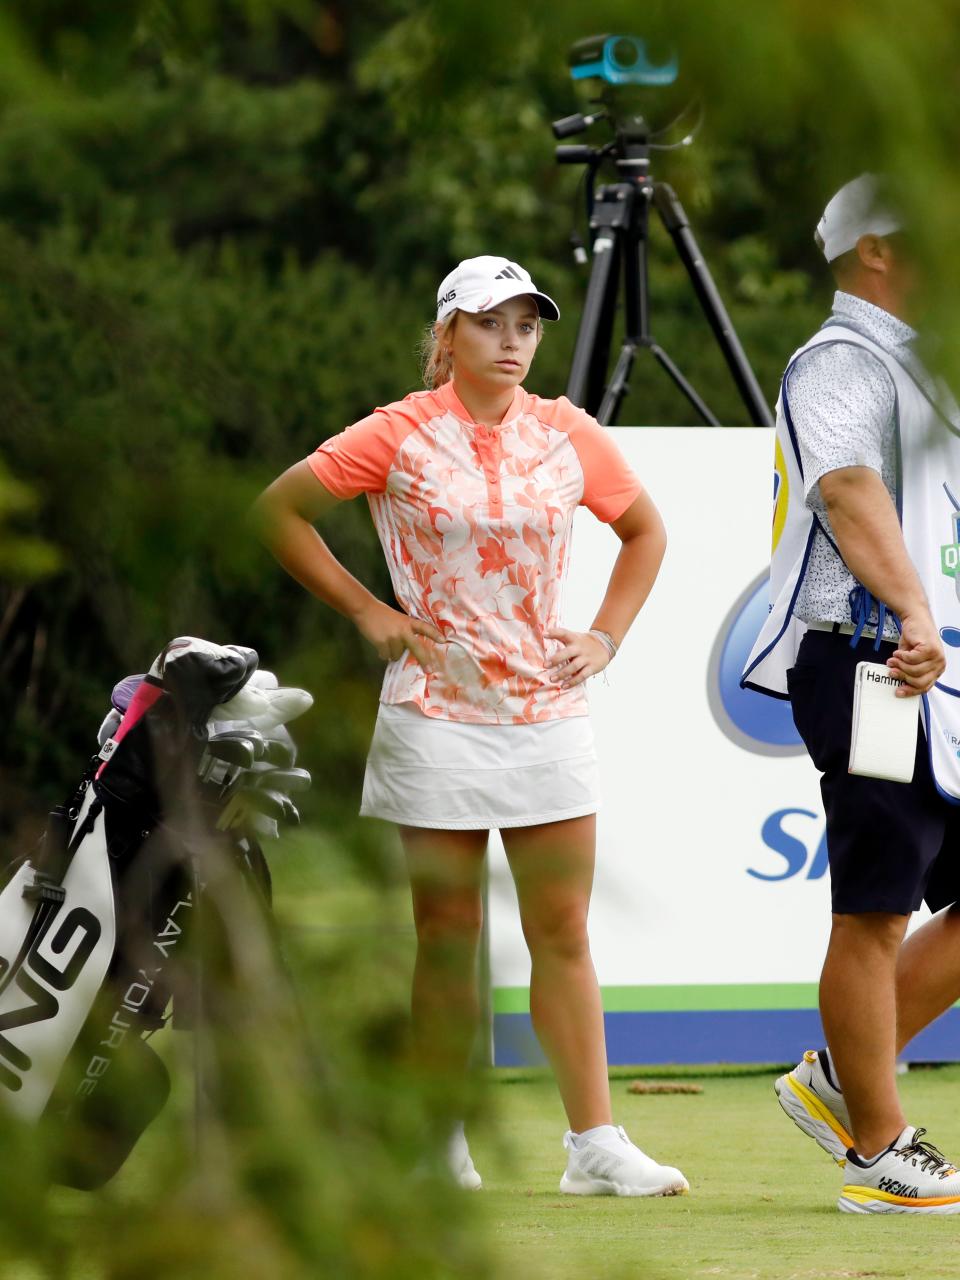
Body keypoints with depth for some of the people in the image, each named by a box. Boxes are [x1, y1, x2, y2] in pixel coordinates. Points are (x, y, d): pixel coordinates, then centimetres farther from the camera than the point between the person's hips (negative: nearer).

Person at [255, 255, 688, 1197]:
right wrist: (365, 610, 0)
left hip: (548, 708, 3)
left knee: (562, 931, 0)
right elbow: (279, 509, 3)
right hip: (437, 712, -3)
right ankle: (439, 1144, 11)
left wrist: (607, 635, 9)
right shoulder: (400, 436, -4)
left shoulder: (570, 436, 5)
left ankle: (594, 1143, -1)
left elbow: (644, 530, 21)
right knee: (447, 934, 2)